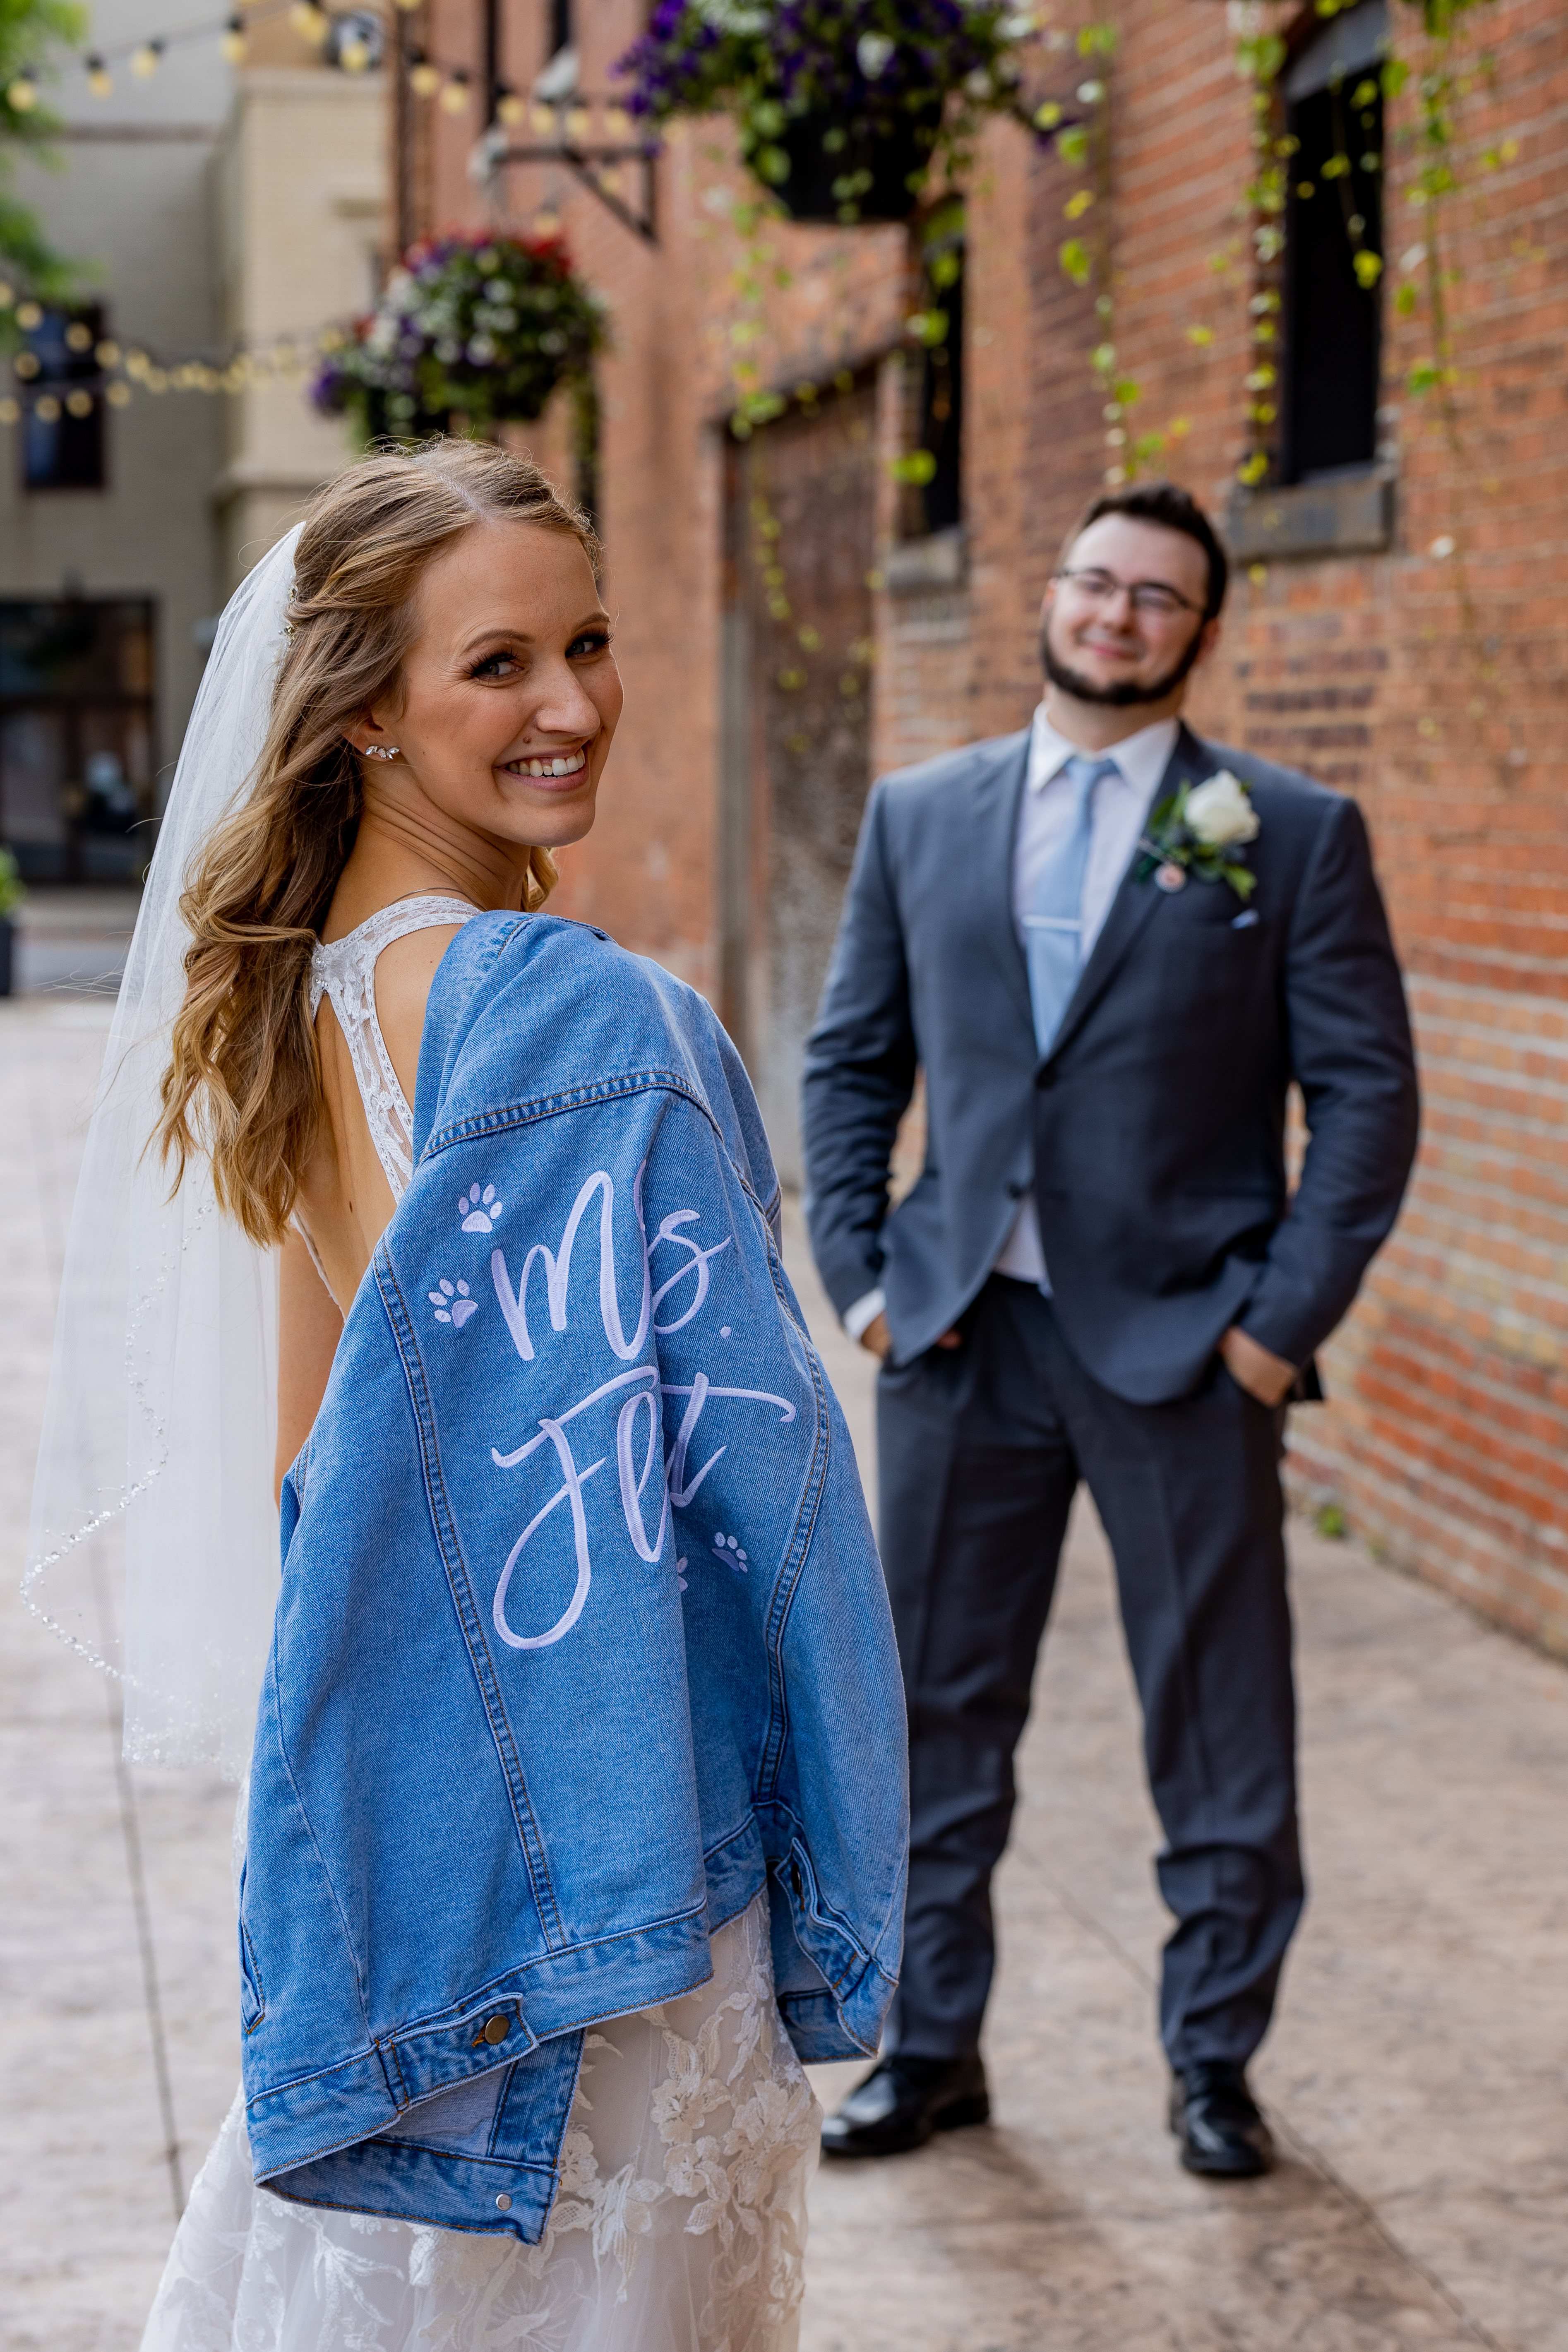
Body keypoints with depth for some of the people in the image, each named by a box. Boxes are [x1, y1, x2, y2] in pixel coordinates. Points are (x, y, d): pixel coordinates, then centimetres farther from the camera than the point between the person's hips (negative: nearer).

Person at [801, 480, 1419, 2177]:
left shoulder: (1293, 835, -1)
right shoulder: (920, 815, 8)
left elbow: (1366, 1092, -2)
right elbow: (851, 1059, 13)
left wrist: (1286, 1314, -9)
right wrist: (857, 1267, 2)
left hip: (1182, 1342, -2)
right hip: (962, 1336, 3)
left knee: (1219, 1731, 5)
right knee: (936, 1710, 10)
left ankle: (1214, 2061, 22)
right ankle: (930, 2048, 25)